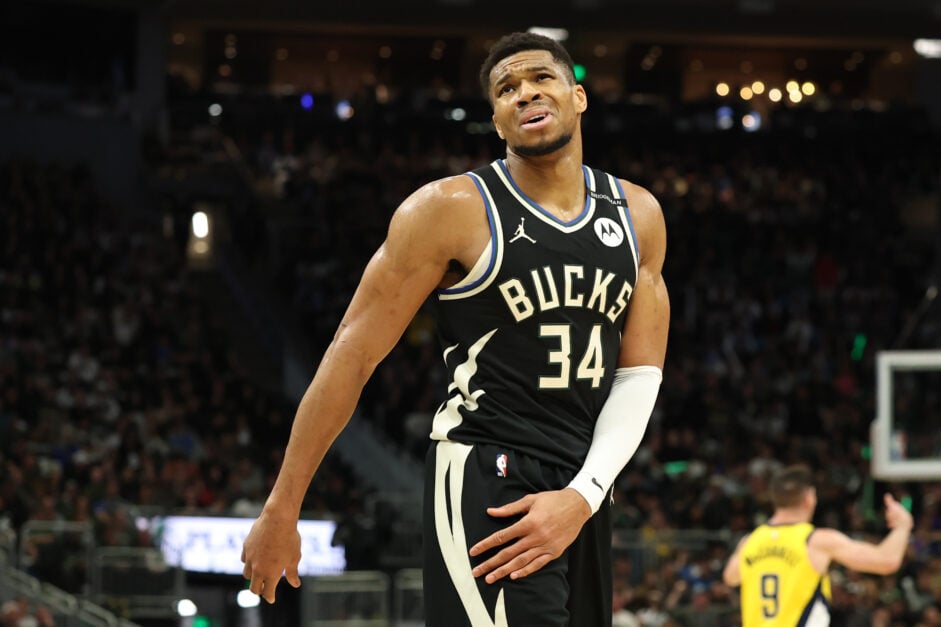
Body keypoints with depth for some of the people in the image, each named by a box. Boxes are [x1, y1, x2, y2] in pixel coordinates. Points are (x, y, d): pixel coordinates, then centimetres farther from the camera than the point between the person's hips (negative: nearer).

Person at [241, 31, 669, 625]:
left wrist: (584, 496, -8)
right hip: (485, 485, -6)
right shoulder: (452, 209, -8)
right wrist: (280, 511, -8)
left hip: (582, 492, 6)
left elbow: (640, 373, 8)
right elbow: (353, 357, -7)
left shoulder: (638, 215, 8)